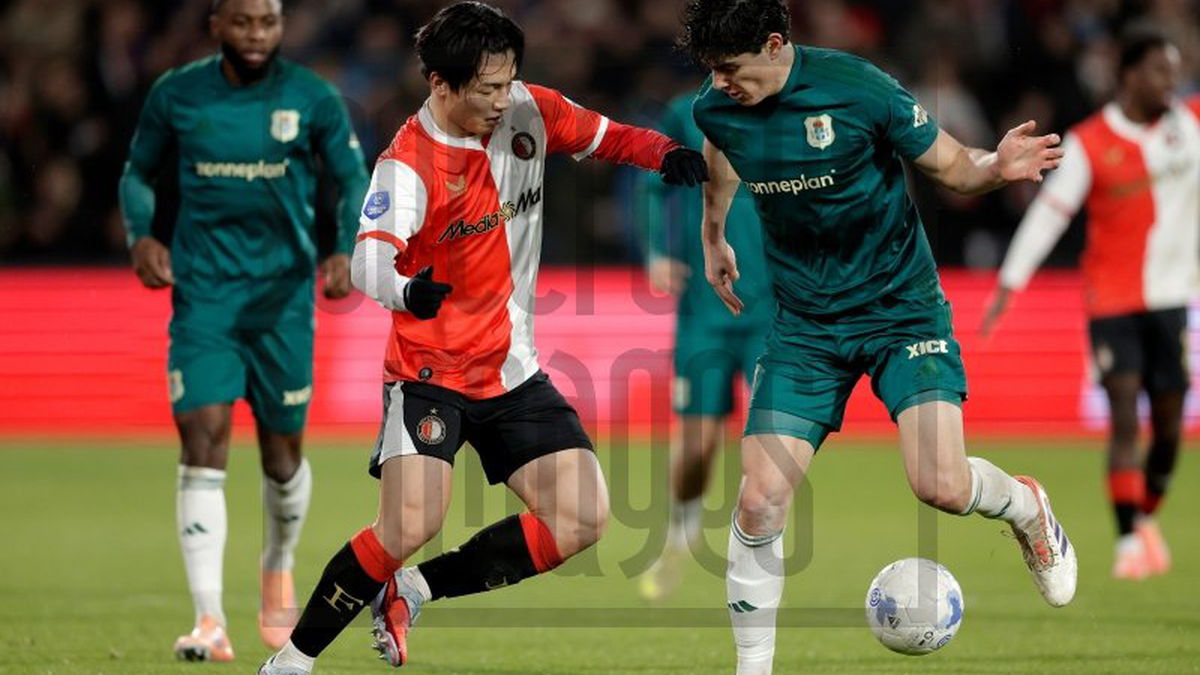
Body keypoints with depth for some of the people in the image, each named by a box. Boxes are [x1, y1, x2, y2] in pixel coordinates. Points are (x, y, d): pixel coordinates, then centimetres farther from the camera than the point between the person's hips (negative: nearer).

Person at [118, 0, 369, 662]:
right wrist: (141, 235, -8)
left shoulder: (313, 99, -3)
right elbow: (137, 174, 12)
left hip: (283, 295, 0)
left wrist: (345, 252, -12)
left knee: (282, 451, 9)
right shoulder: (176, 95, -1)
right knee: (203, 439, -15)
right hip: (202, 291, 0)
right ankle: (209, 620, -18)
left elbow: (355, 181, 5)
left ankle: (278, 570, 42)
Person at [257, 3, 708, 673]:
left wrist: (668, 154, -10)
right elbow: (368, 260, -32)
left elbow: (609, 138, 12)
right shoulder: (408, 164, -19)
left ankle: (413, 590, 9)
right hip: (430, 372, -6)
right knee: (411, 525, -23)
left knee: (583, 517, -6)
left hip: (513, 370, 6)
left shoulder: (530, 112, -2)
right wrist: (407, 289, -56)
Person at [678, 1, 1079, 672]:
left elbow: (950, 165, -8)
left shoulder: (860, 89, -20)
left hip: (902, 308, -3)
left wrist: (997, 166, -30)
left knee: (942, 486, -18)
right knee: (759, 501, -10)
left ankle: (1024, 505, 19)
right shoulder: (717, 109, -7)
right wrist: (713, 235, 33)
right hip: (806, 324, 3)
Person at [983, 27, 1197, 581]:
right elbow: (1049, 213, -8)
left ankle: (1147, 517, 30)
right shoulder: (1089, 143, -7)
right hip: (1112, 300, -4)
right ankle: (1130, 539, -10)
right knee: (1124, 419, -12)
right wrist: (1009, 285, -11)